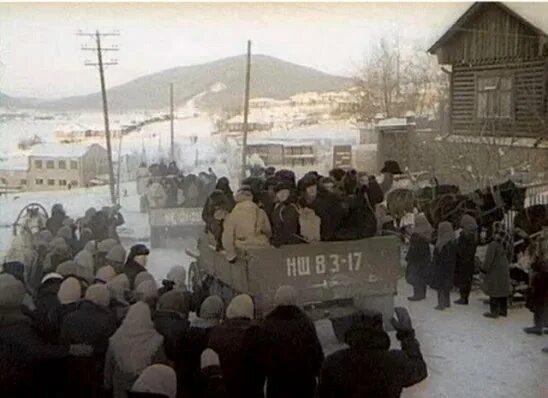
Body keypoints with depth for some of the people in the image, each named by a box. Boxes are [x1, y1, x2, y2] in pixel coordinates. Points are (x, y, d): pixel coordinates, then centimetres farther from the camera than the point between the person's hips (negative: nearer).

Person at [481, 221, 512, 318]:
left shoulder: (494, 244, -23)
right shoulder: (507, 242, 0)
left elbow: (489, 259, -18)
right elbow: (510, 255, 12)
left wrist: (484, 269, -6)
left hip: (494, 270, -7)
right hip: (504, 269, 7)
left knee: (494, 291, 1)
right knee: (503, 289, 16)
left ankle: (494, 312, 6)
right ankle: (503, 310, 25)